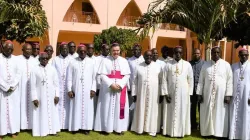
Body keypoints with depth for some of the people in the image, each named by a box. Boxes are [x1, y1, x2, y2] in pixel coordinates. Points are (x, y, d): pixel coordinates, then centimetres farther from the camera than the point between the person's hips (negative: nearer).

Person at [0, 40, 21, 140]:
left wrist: (12, 86, -6)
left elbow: (18, 74, 5)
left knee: (13, 110, 5)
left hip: (13, 90, 3)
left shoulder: (15, 59, 7)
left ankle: (13, 130, 13)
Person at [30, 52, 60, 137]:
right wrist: (34, 98, -9)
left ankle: (52, 130, 18)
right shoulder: (35, 70, -5)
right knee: (41, 114, 3)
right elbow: (33, 86, -5)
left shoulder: (52, 69, 1)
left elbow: (56, 83, 3)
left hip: (51, 96, 2)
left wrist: (57, 95, -1)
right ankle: (42, 131, 14)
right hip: (40, 96, -2)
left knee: (52, 113, 8)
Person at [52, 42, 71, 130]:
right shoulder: (55, 60, 6)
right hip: (58, 87, 0)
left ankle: (67, 125, 10)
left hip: (68, 87, 0)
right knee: (58, 106, 0)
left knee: (67, 106, 2)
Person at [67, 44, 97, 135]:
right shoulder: (73, 62, 3)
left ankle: (86, 127, 12)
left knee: (87, 108, 3)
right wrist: (69, 90, -3)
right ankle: (76, 126, 13)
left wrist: (93, 89, -5)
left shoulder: (91, 62, 3)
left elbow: (94, 77, 2)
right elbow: (69, 77, 3)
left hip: (88, 90, 0)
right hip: (76, 90, 0)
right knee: (76, 108, 4)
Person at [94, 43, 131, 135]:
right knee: (107, 107, 1)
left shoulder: (124, 61, 6)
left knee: (120, 107, 5)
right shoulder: (105, 61, 1)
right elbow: (102, 75, -6)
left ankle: (119, 128, 14)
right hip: (108, 88, -2)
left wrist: (120, 85, -12)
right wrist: (111, 84, -16)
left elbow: (127, 75, 2)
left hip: (121, 88, 2)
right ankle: (106, 128, 10)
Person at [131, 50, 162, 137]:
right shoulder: (138, 67, 2)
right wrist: (134, 94, 1)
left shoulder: (158, 67, 2)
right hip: (141, 93, 0)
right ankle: (140, 128, 19)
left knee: (152, 111, 5)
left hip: (154, 93, 0)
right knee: (141, 110, 7)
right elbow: (134, 81, 4)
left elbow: (161, 81, 4)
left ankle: (152, 130, 14)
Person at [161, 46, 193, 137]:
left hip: (183, 94, 0)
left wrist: (189, 93, 1)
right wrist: (165, 93, -6)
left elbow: (190, 80, 4)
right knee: (171, 113, 7)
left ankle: (181, 131, 18)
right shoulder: (168, 64, 0)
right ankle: (170, 131, 18)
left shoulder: (187, 65, 1)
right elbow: (164, 80, 0)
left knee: (182, 113, 7)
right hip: (171, 93, 0)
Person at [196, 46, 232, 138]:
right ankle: (208, 131, 16)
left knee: (220, 113, 4)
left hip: (221, 94, -1)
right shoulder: (205, 65, 5)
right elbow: (201, 80, 5)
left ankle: (220, 133, 14)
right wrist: (199, 94, 0)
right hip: (207, 93, 1)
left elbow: (229, 81, -1)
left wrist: (228, 95, -8)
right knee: (207, 113, 5)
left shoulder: (226, 65, 1)